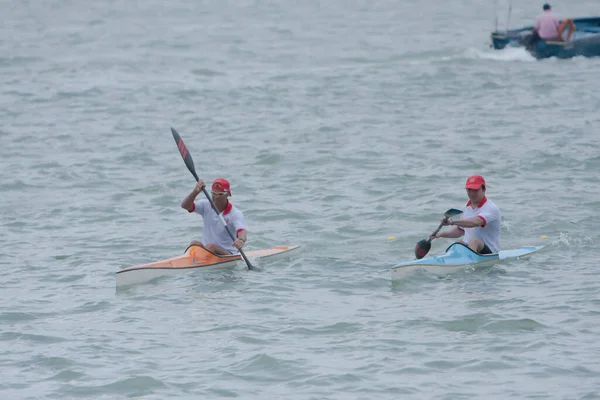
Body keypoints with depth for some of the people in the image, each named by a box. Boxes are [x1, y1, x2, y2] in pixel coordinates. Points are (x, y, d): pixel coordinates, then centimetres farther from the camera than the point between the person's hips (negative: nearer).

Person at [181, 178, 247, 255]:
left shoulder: (235, 214, -10)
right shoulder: (206, 205, 3)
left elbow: (241, 231, -28)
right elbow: (185, 205, -11)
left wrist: (241, 240, -54)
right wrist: (195, 192, -31)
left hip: (228, 255, -3)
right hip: (205, 250, 3)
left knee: (210, 246, -32)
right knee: (194, 244, -27)